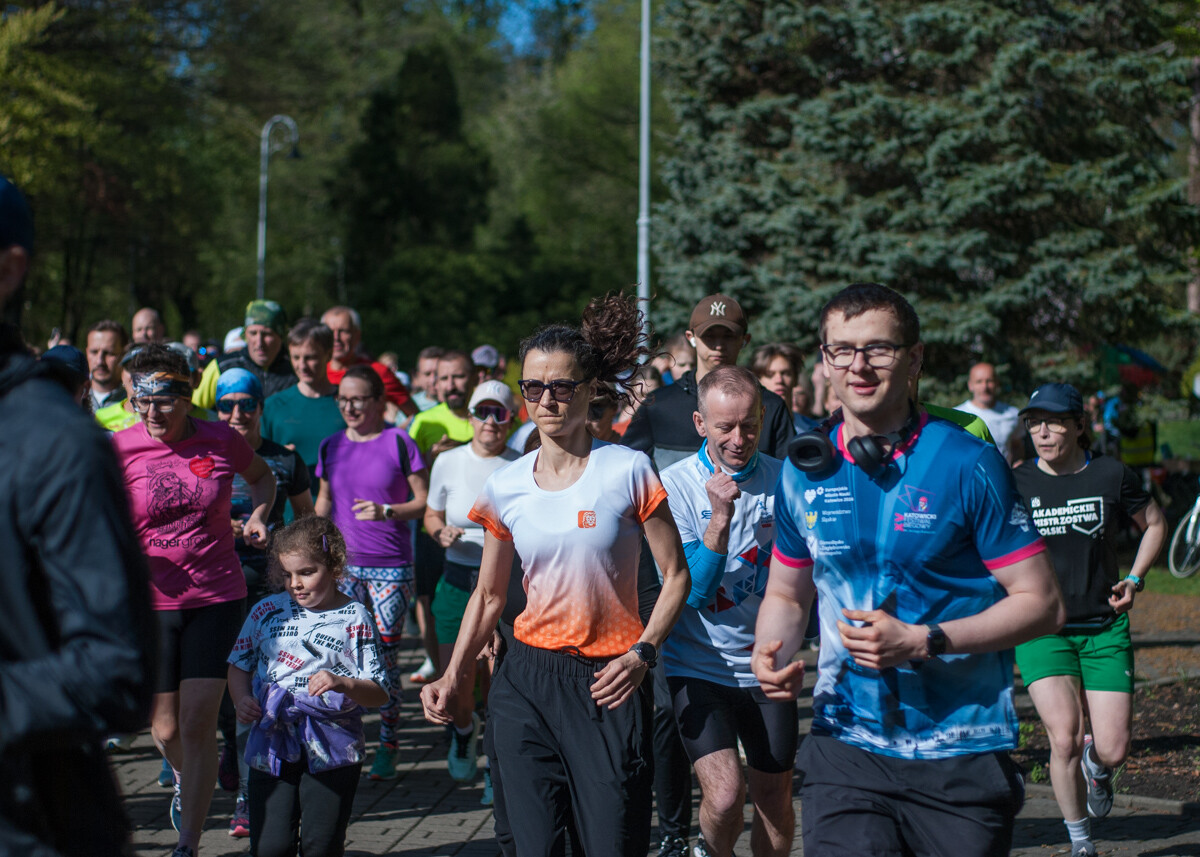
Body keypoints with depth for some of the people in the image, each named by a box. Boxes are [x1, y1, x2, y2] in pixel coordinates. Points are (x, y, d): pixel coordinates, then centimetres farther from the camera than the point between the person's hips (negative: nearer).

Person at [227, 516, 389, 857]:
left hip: (332, 749, -2)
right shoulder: (267, 611, 8)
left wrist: (343, 684, -22)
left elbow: (379, 693, -3)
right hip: (272, 745, 2)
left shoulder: (353, 618, -1)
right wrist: (243, 699, 0)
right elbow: (239, 666, 20)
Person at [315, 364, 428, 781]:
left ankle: (388, 746, 11)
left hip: (390, 566, -3)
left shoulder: (398, 442, -2)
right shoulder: (331, 446, 10)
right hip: (342, 564, 3)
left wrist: (386, 511, -17)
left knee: (386, 656, 0)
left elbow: (424, 502, -1)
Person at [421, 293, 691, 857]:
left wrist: (642, 652, -13)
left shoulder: (627, 472, -5)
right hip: (527, 681, 3)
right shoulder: (505, 488, 5)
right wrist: (453, 677, 5)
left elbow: (675, 576, 0)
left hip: (606, 685, -3)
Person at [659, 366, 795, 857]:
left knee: (775, 801, 8)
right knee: (725, 793, -17)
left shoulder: (784, 481, -2)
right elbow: (693, 593, -16)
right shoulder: (674, 486, -10)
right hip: (697, 666, -3)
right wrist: (719, 517, -25)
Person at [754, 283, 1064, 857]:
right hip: (846, 744, 3)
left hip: (964, 753, -2)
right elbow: (786, 595, 20)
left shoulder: (967, 464, -7)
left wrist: (923, 642, -17)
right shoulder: (805, 471, 6)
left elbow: (1042, 604, -7)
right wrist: (767, 654, -2)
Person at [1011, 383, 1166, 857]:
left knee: (1113, 749, -6)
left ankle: (1095, 766, 34)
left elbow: (1154, 523, 15)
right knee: (1064, 738, -16)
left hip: (1105, 627, 1)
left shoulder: (1111, 475, -2)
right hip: (1041, 629, -1)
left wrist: (1134, 578, 3)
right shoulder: (1016, 482, -4)